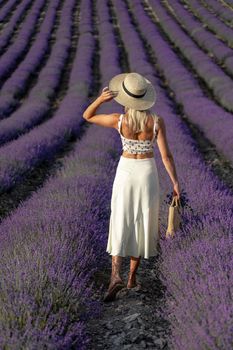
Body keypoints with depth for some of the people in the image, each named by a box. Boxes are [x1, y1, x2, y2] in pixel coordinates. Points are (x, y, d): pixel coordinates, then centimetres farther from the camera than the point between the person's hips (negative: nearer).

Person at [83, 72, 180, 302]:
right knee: (142, 224, 13)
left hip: (125, 171, 0)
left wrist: (100, 99, -18)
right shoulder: (157, 121, -15)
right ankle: (132, 277, 18)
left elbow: (87, 116, 0)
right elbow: (166, 156, -12)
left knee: (120, 223, 4)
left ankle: (116, 274, -15)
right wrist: (175, 182, -2)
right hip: (148, 172, 1)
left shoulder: (119, 120, -15)